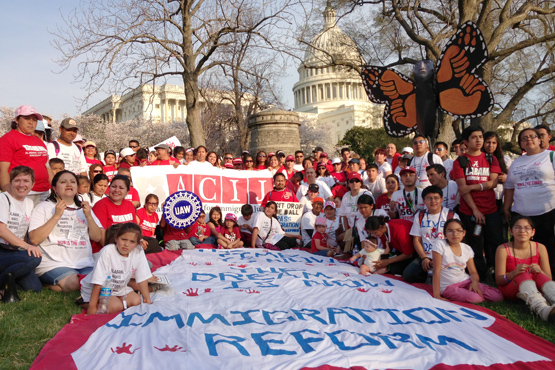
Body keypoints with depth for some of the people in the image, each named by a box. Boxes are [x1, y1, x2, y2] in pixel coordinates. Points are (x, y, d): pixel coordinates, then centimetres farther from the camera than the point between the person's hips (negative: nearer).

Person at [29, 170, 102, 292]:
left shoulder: (83, 208, 20)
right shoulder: (44, 207, 6)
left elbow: (97, 237, 10)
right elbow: (34, 239, -8)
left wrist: (89, 216, -5)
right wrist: (57, 215, -11)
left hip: (85, 264, 4)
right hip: (53, 265, -4)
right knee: (73, 283, -31)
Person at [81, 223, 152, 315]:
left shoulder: (138, 253, -15)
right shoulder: (107, 251, -28)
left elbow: (142, 278, -6)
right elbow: (98, 282, -27)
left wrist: (147, 300, -7)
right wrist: (92, 306, -27)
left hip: (119, 288, 6)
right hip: (97, 289, -5)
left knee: (136, 301, -17)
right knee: (115, 306, -27)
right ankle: (86, 304, -5)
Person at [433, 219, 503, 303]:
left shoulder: (467, 248, 5)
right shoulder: (440, 244, -12)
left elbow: (473, 272, 8)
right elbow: (436, 271, -15)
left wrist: (475, 282, -17)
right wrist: (436, 296, -19)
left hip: (466, 281, 5)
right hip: (448, 287, -5)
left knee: (498, 296, -13)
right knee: (475, 298, -31)